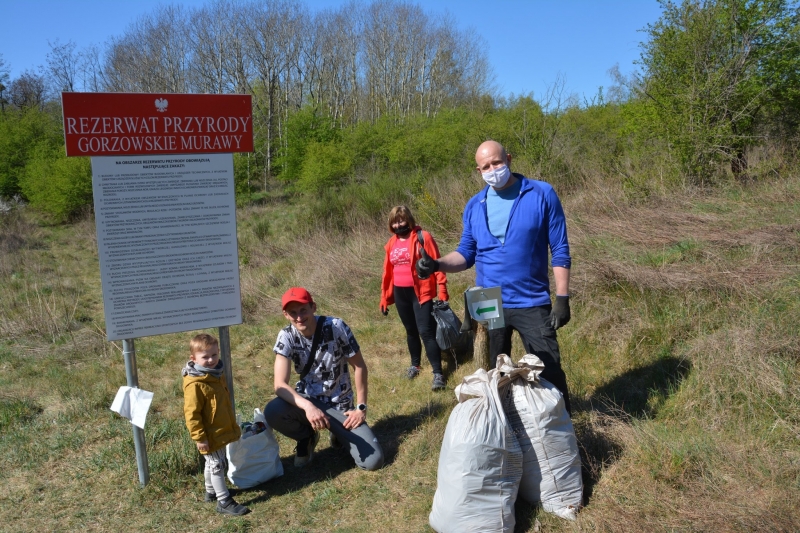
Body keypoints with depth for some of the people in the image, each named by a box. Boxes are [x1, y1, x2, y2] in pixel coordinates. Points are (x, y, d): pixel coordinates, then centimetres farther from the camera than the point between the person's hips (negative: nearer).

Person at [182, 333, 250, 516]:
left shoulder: (217, 374, 3)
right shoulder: (195, 384, -25)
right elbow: (191, 413, -23)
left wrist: (233, 425, 23)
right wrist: (199, 437, -21)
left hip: (222, 430, 9)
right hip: (210, 435, -9)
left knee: (213, 463, 23)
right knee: (217, 465, 0)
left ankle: (211, 491, 40)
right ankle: (224, 501, 9)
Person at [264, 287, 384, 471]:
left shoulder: (336, 327, -18)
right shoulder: (286, 337, -14)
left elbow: (359, 366, -7)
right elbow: (280, 385, -23)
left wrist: (361, 407, -10)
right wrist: (308, 407, -41)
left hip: (340, 405, -1)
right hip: (308, 401, 1)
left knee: (373, 461, -17)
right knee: (272, 412, -33)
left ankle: (338, 433, 17)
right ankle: (306, 437, 3)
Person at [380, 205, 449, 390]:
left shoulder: (422, 237, -7)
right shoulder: (392, 243, 8)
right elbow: (388, 271, 14)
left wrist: (442, 292, -15)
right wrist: (384, 298, 15)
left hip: (421, 292, -5)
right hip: (400, 293, 5)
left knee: (426, 331, -9)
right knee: (411, 330, 18)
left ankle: (438, 373, -3)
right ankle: (415, 364, 35)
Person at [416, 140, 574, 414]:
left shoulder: (542, 194, -7)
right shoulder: (475, 205, 3)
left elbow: (560, 250, -6)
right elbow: (467, 253, 6)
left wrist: (562, 298, -12)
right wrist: (437, 264, -13)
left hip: (532, 303, -3)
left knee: (549, 371, 3)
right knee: (494, 372, 17)